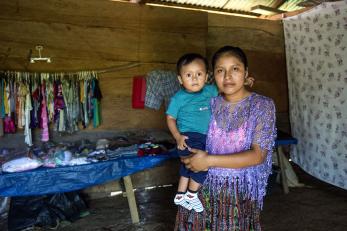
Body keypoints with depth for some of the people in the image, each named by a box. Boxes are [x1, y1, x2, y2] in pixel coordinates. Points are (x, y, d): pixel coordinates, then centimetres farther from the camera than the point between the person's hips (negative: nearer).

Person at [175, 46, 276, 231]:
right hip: (205, 187, 3)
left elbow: (258, 155, -16)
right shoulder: (210, 103, 0)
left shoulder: (262, 105, -9)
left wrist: (209, 160, -19)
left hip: (240, 190, -2)